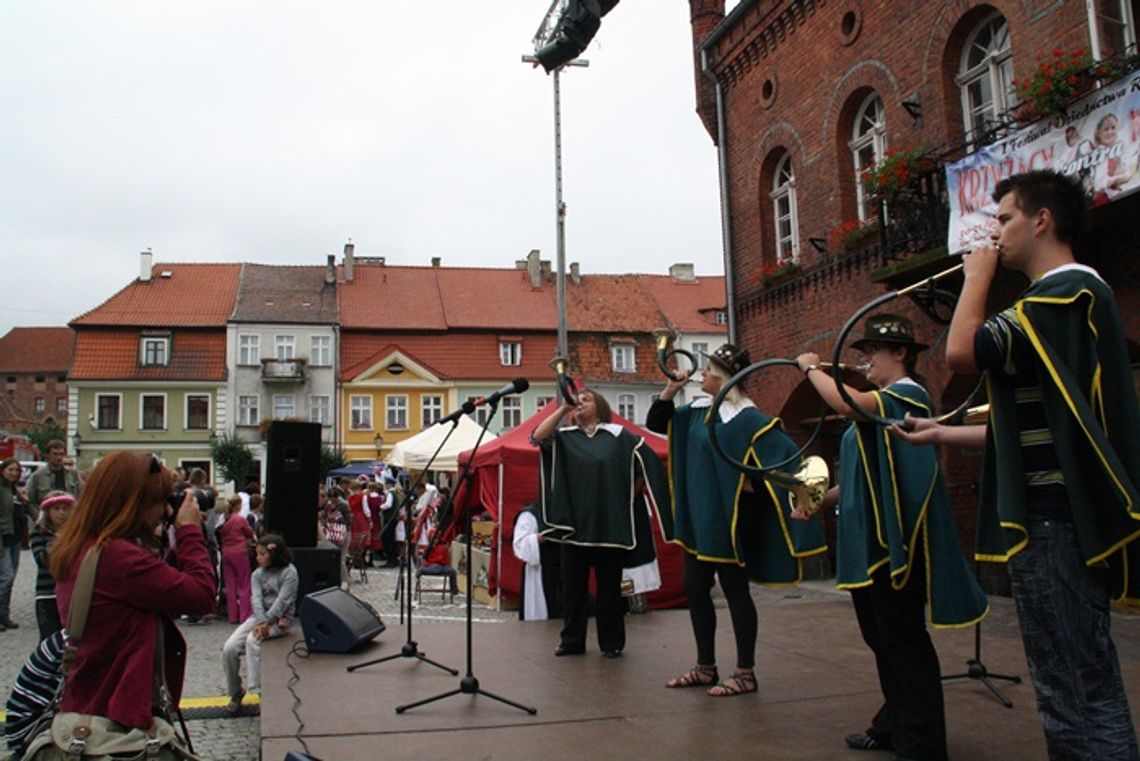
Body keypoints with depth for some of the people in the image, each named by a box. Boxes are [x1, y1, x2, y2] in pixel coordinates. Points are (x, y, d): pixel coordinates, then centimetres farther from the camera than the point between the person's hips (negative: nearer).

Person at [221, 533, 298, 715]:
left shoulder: (289, 572, -8)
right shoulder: (258, 574, 8)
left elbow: (282, 601, -16)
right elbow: (256, 599, -6)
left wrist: (266, 622, -24)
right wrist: (261, 622, -22)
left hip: (280, 619, -6)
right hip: (259, 616, 6)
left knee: (252, 640, -31)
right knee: (229, 648, -12)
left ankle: (257, 689, -25)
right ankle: (235, 692, 6)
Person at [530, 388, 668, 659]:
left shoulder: (618, 435, 2)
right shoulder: (565, 437, 8)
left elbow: (649, 464, 2)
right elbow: (537, 437, -9)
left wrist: (628, 496, 2)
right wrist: (563, 408, -7)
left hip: (609, 523, -2)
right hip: (574, 521, 2)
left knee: (609, 585, 5)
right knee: (573, 584, 7)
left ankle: (611, 642, 16)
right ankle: (572, 640, 19)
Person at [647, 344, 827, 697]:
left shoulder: (746, 418, -15)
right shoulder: (698, 411, 9)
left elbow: (785, 454, -21)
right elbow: (655, 423, 17)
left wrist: (751, 487, -15)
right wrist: (670, 390, 2)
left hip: (729, 519, -8)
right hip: (699, 516, 8)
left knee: (735, 591, 1)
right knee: (695, 589, 11)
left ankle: (745, 674, 13)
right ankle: (705, 668, 24)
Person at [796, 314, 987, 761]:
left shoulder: (908, 395, -12)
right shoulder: (879, 403, 18)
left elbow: (845, 403, -30)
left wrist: (811, 368, -15)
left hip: (893, 538, -10)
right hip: (869, 539, 10)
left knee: (903, 640, -4)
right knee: (880, 637, 16)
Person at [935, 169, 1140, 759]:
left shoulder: (1065, 293, -13)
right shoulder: (1076, 294, 19)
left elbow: (962, 351, -25)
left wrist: (977, 275, -7)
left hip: (1055, 524, -11)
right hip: (1066, 518, 11)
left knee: (1075, 696, -6)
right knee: (1082, 689, 18)